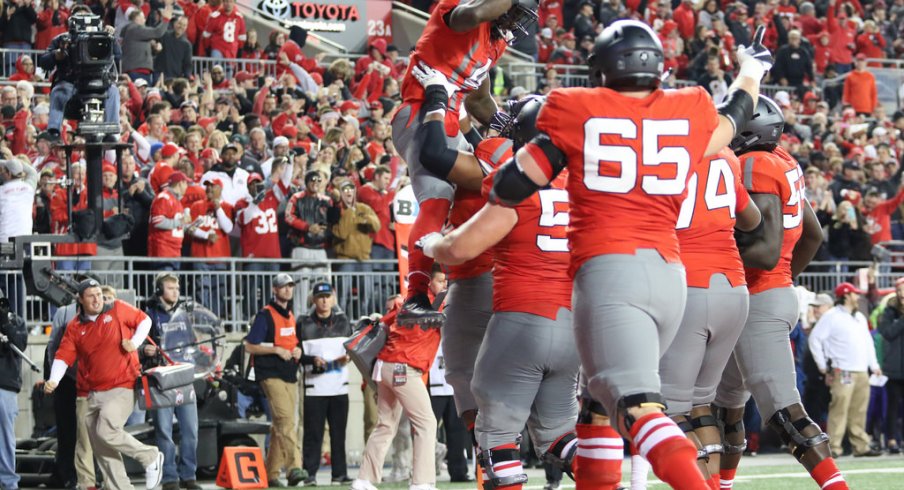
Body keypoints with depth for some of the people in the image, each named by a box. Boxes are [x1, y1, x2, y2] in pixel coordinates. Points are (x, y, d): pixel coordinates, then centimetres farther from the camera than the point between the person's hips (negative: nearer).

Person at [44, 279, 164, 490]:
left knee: (107, 432, -23)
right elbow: (63, 356, -1)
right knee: (102, 451, 4)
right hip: (94, 393, 5)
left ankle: (150, 457, -3)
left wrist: (135, 341, -5)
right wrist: (54, 380, -18)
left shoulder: (117, 310, 1)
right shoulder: (74, 328, 6)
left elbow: (144, 320, 13)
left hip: (122, 389, -5)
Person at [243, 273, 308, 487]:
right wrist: (277, 350, -18)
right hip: (271, 375, -8)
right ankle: (294, 466, -31)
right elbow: (250, 346, -10)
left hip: (290, 375, 8)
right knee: (286, 419, -21)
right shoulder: (265, 315, -6)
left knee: (281, 425, 8)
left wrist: (297, 350, 6)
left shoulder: (291, 316, 17)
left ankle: (271, 473, 14)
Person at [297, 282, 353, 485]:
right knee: (313, 432, -6)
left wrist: (348, 357, -3)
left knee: (339, 432, 5)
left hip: (339, 386, 3)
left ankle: (340, 472, 10)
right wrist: (312, 361, -16)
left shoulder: (343, 321, 12)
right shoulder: (304, 324, 2)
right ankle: (309, 472, -3)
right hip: (314, 385, -3)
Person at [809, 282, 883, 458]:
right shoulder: (832, 317, -4)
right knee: (839, 409, -12)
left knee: (859, 411, 8)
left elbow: (868, 342, 27)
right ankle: (833, 447, -13)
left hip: (861, 371, 7)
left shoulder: (860, 318, 20)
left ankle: (861, 446, 12)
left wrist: (873, 365, 18)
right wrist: (823, 366, -7)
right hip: (842, 372, -7)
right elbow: (814, 339, -6)